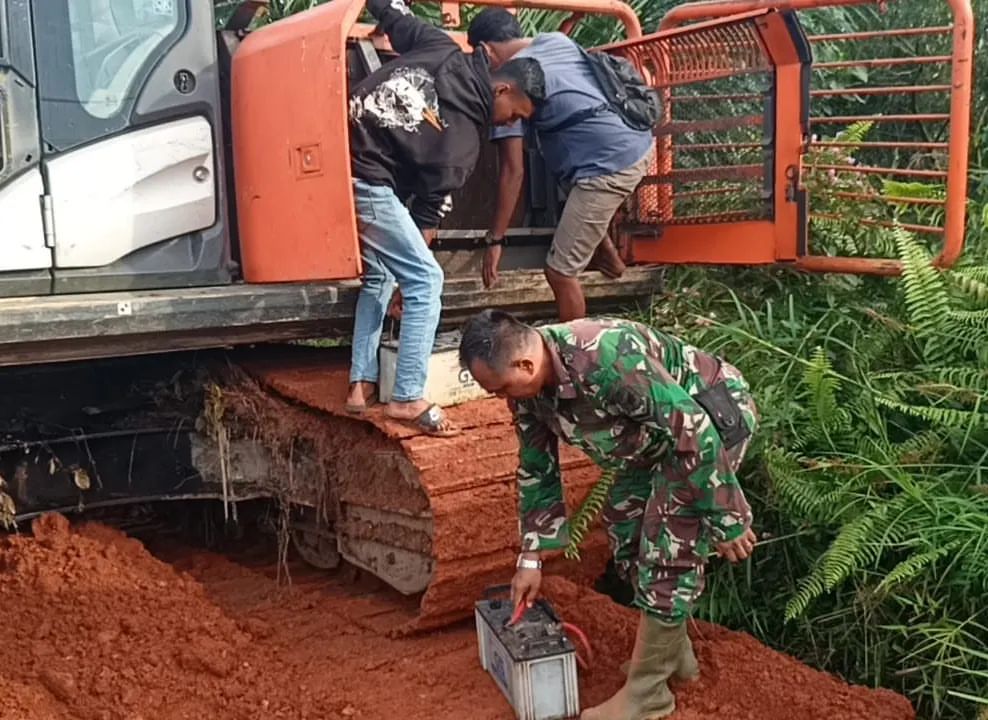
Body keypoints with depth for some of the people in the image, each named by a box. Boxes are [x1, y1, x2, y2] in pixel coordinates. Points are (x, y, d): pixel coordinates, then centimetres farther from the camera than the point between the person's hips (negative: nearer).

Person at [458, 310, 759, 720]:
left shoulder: (607, 360, -38)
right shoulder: (526, 384, -10)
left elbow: (695, 433, -32)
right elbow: (536, 468, 4)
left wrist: (725, 521, -23)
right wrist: (531, 557, 7)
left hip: (711, 417, -9)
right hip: (656, 432, 9)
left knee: (668, 551, -9)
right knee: (626, 531, 13)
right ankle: (672, 651, 32)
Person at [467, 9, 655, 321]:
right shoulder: (558, 39, 14)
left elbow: (513, 171, -10)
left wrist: (494, 239, -5)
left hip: (610, 167, -9)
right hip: (640, 144, 9)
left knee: (560, 271, 0)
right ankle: (607, 256, 46)